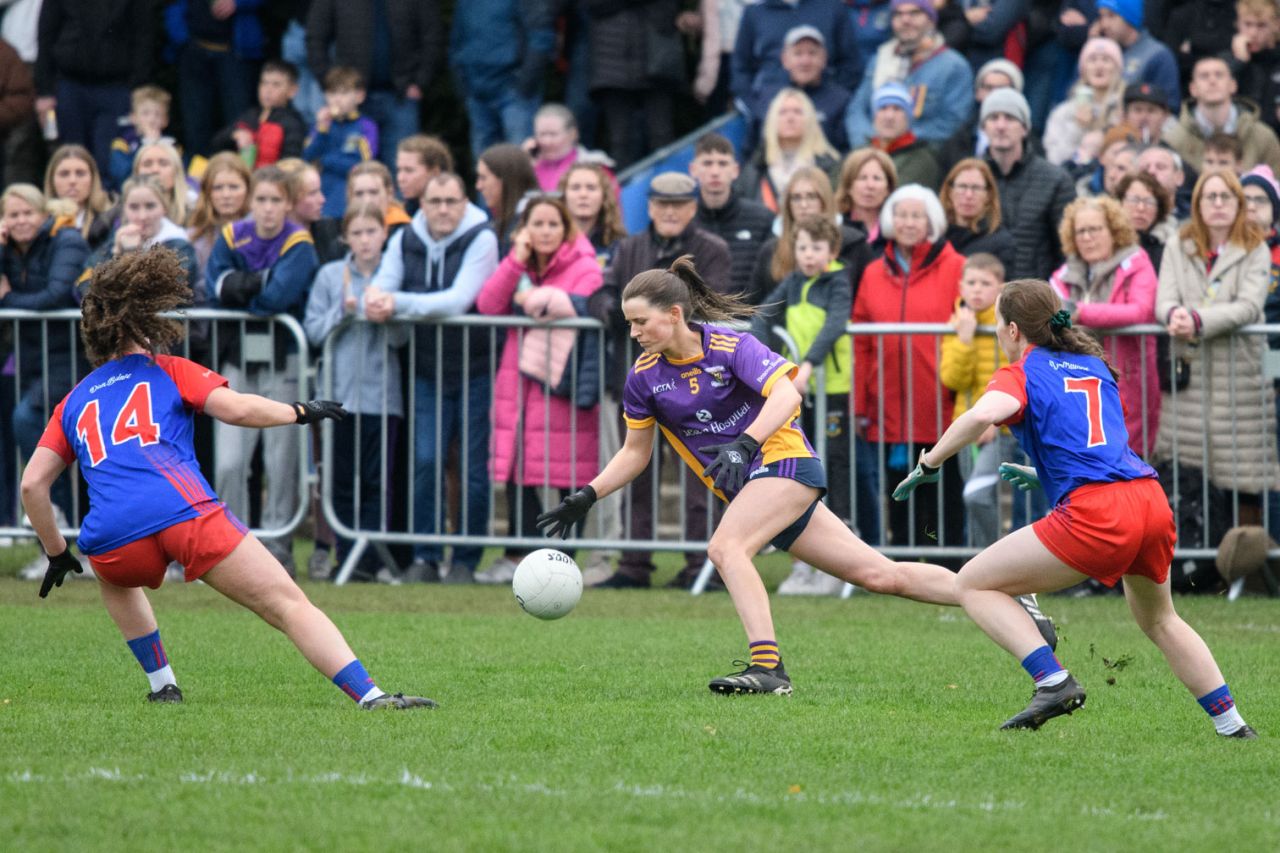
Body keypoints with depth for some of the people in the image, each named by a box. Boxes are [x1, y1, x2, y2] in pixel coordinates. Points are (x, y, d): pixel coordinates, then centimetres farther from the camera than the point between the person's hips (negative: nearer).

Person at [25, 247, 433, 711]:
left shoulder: (74, 402, 28)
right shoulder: (169, 372, 20)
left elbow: (31, 484, 21)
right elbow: (236, 409, 3)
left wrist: (56, 553, 31)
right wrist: (301, 411, 18)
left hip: (111, 535, 3)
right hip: (187, 513, -3)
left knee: (114, 579, 40)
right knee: (291, 606, -4)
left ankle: (162, 685, 31)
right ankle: (370, 695, -21)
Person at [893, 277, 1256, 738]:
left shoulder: (1020, 375, 5)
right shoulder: (1093, 364, 25)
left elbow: (984, 414, -18)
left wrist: (929, 463, -6)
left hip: (1094, 511, -7)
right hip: (1152, 500, 7)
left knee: (973, 584, 4)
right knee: (1158, 619, 33)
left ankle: (1054, 682, -11)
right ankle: (1231, 725, 28)